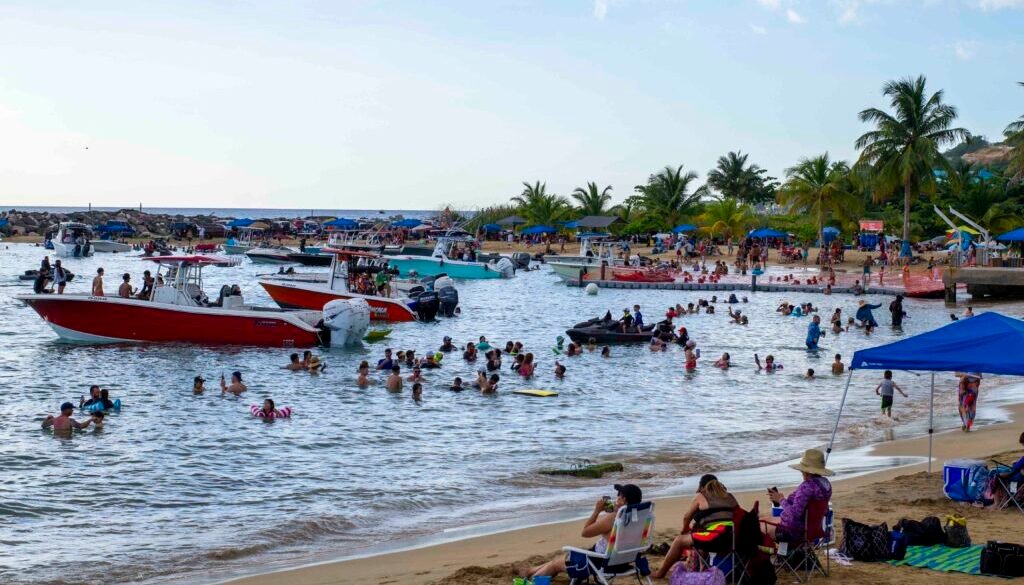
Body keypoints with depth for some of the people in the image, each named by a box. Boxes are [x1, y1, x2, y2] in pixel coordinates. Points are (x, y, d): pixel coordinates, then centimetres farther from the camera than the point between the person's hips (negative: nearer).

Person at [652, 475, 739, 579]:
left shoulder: (700, 496, 10)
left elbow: (686, 517, 18)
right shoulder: (730, 496, 24)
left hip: (716, 537, -6)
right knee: (701, 537, 36)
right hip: (734, 537, 6)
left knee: (679, 541, 13)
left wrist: (685, 530, 40)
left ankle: (661, 573, 20)